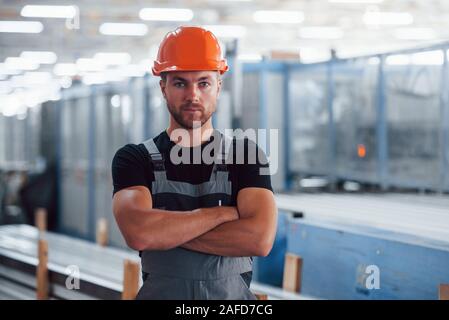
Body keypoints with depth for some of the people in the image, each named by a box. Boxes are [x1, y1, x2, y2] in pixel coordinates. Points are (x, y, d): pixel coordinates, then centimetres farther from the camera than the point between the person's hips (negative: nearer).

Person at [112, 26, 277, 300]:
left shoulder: (244, 154, -1)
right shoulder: (134, 159, -1)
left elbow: (260, 238, -17)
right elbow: (137, 232, -20)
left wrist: (166, 230, -17)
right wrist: (224, 213, -15)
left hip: (234, 294, 0)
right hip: (160, 292, 0)